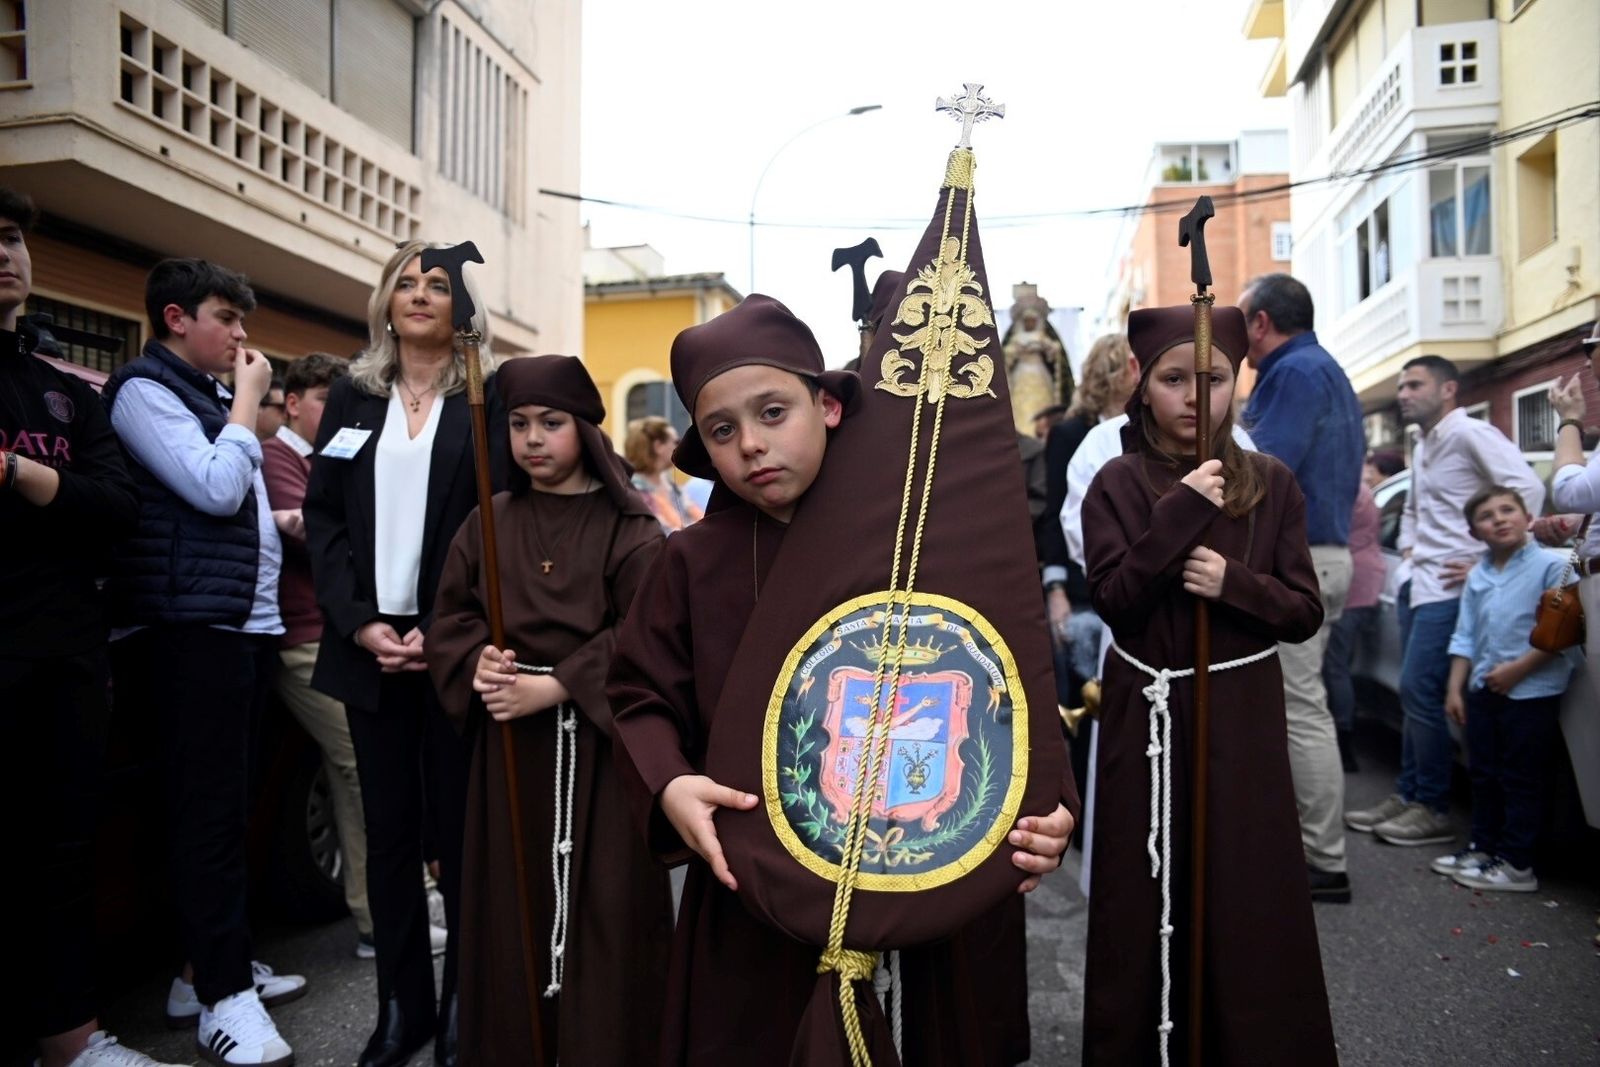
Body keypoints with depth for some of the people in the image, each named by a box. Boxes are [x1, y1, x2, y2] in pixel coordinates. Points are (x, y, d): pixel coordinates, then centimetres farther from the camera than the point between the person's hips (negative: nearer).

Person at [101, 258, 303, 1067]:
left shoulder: (211, 397, 20)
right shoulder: (143, 389, -5)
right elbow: (215, 489, -16)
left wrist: (282, 520, 8)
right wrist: (247, 400, -6)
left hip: (246, 623, 8)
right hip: (192, 627, -8)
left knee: (225, 802, 12)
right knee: (207, 805, -6)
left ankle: (215, 966, 22)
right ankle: (223, 994, 0)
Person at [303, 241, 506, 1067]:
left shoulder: (491, 398, 2)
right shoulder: (352, 397, 12)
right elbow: (322, 517, 7)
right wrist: (359, 622, -7)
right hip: (370, 643, 4)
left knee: (459, 826, 3)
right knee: (388, 828, 9)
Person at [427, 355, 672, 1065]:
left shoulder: (627, 526, -4)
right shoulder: (487, 523, 9)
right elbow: (449, 618, 9)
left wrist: (554, 686, -19)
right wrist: (476, 661, -13)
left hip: (598, 741, -3)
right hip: (506, 740, 4)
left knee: (600, 906, 0)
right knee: (512, 902, 9)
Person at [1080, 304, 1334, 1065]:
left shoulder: (1271, 484, 2)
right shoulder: (1117, 486, -2)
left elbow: (1306, 612, 2)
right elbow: (1113, 598, -14)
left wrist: (1233, 583, -16)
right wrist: (1182, 511, -19)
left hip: (1243, 715, 1)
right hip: (1147, 716, -1)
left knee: (1249, 907, 6)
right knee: (1149, 905, 7)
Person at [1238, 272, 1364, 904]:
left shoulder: (1296, 372, -12)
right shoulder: (1322, 370, 20)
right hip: (1318, 553, 10)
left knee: (1299, 709, -5)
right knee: (1298, 704, 15)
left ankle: (1325, 864, 2)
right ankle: (1306, 838, 24)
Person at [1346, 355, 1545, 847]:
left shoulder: (1470, 433, -8)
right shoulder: (1422, 446, 19)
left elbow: (1527, 488, -19)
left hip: (1447, 586, -9)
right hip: (1416, 581, 9)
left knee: (1419, 691, -11)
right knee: (1414, 693, 10)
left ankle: (1433, 810, -1)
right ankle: (1408, 795, 17)